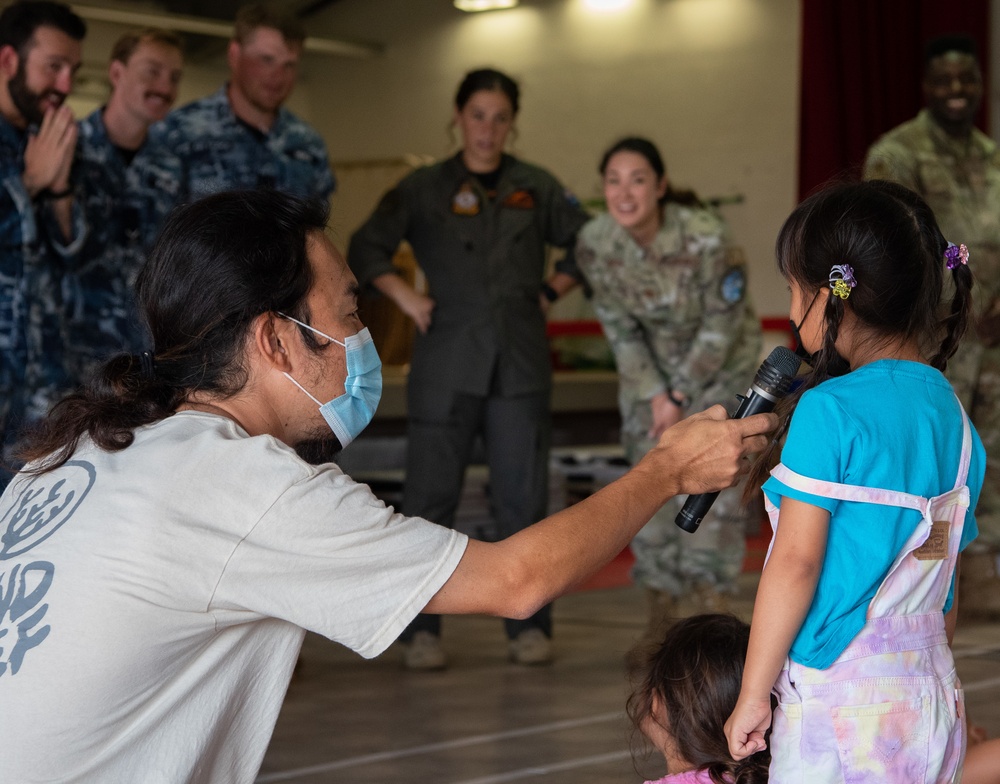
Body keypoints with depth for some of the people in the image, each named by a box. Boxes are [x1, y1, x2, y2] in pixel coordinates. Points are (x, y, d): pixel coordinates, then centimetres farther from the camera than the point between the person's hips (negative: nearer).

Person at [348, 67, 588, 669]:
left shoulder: (537, 188, 8)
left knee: (523, 495, 2)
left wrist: (550, 292, 7)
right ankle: (423, 629, 5)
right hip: (447, 361, -1)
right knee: (431, 494, -2)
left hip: (520, 362, 1)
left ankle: (530, 625, 11)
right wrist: (406, 298, -2)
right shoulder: (424, 190, 4)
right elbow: (366, 249, 7)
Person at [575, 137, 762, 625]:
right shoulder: (594, 243, -19)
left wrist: (680, 393, -15)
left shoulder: (706, 237, -31)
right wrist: (655, 395, -12)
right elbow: (619, 328, -7)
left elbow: (722, 325, -19)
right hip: (651, 368, 4)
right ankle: (664, 619, 13)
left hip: (720, 361, -3)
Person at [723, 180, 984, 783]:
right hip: (932, 687, 7)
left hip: (838, 689, -7)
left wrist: (753, 694, -10)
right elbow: (947, 564, 13)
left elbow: (796, 561, -16)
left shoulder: (829, 411, -15)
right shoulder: (951, 410, 7)